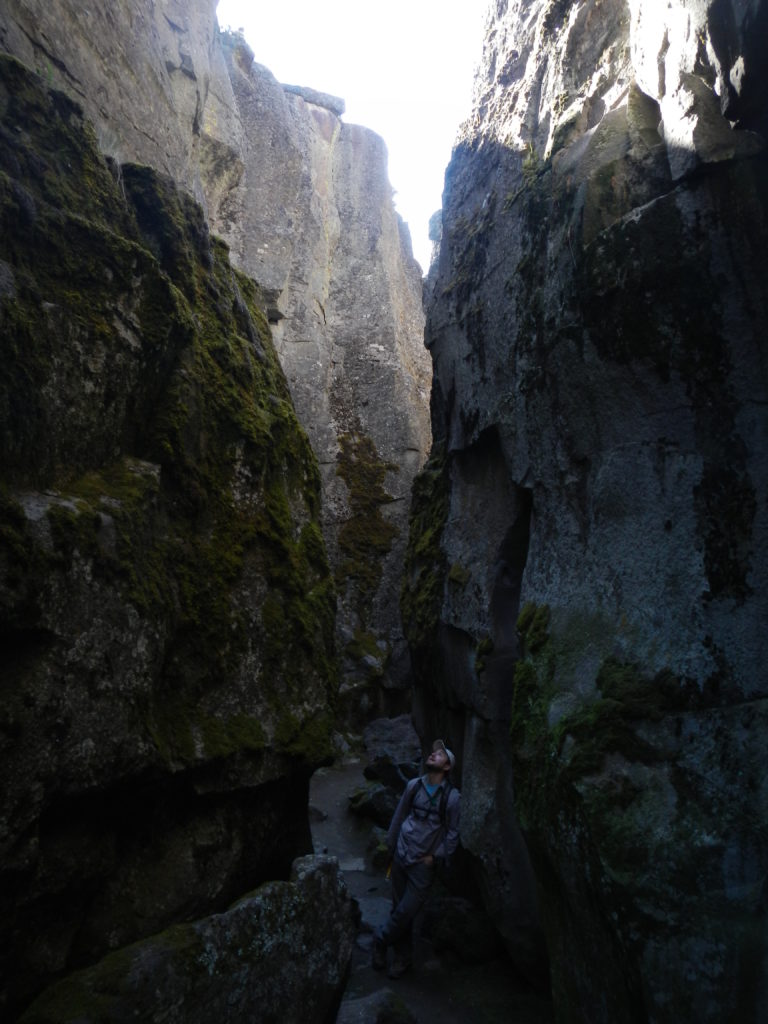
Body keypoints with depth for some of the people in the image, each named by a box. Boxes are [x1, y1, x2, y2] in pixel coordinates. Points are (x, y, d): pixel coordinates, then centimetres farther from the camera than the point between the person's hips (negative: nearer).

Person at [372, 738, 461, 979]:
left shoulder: (452, 796, -12)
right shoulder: (414, 785, -3)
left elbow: (452, 833, -4)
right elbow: (399, 817, 8)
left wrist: (435, 856, -5)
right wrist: (391, 846, 12)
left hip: (423, 863, -3)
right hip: (401, 857, 3)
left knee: (406, 911, 0)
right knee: (399, 908, 12)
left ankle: (380, 941, 27)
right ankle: (403, 958, 31)